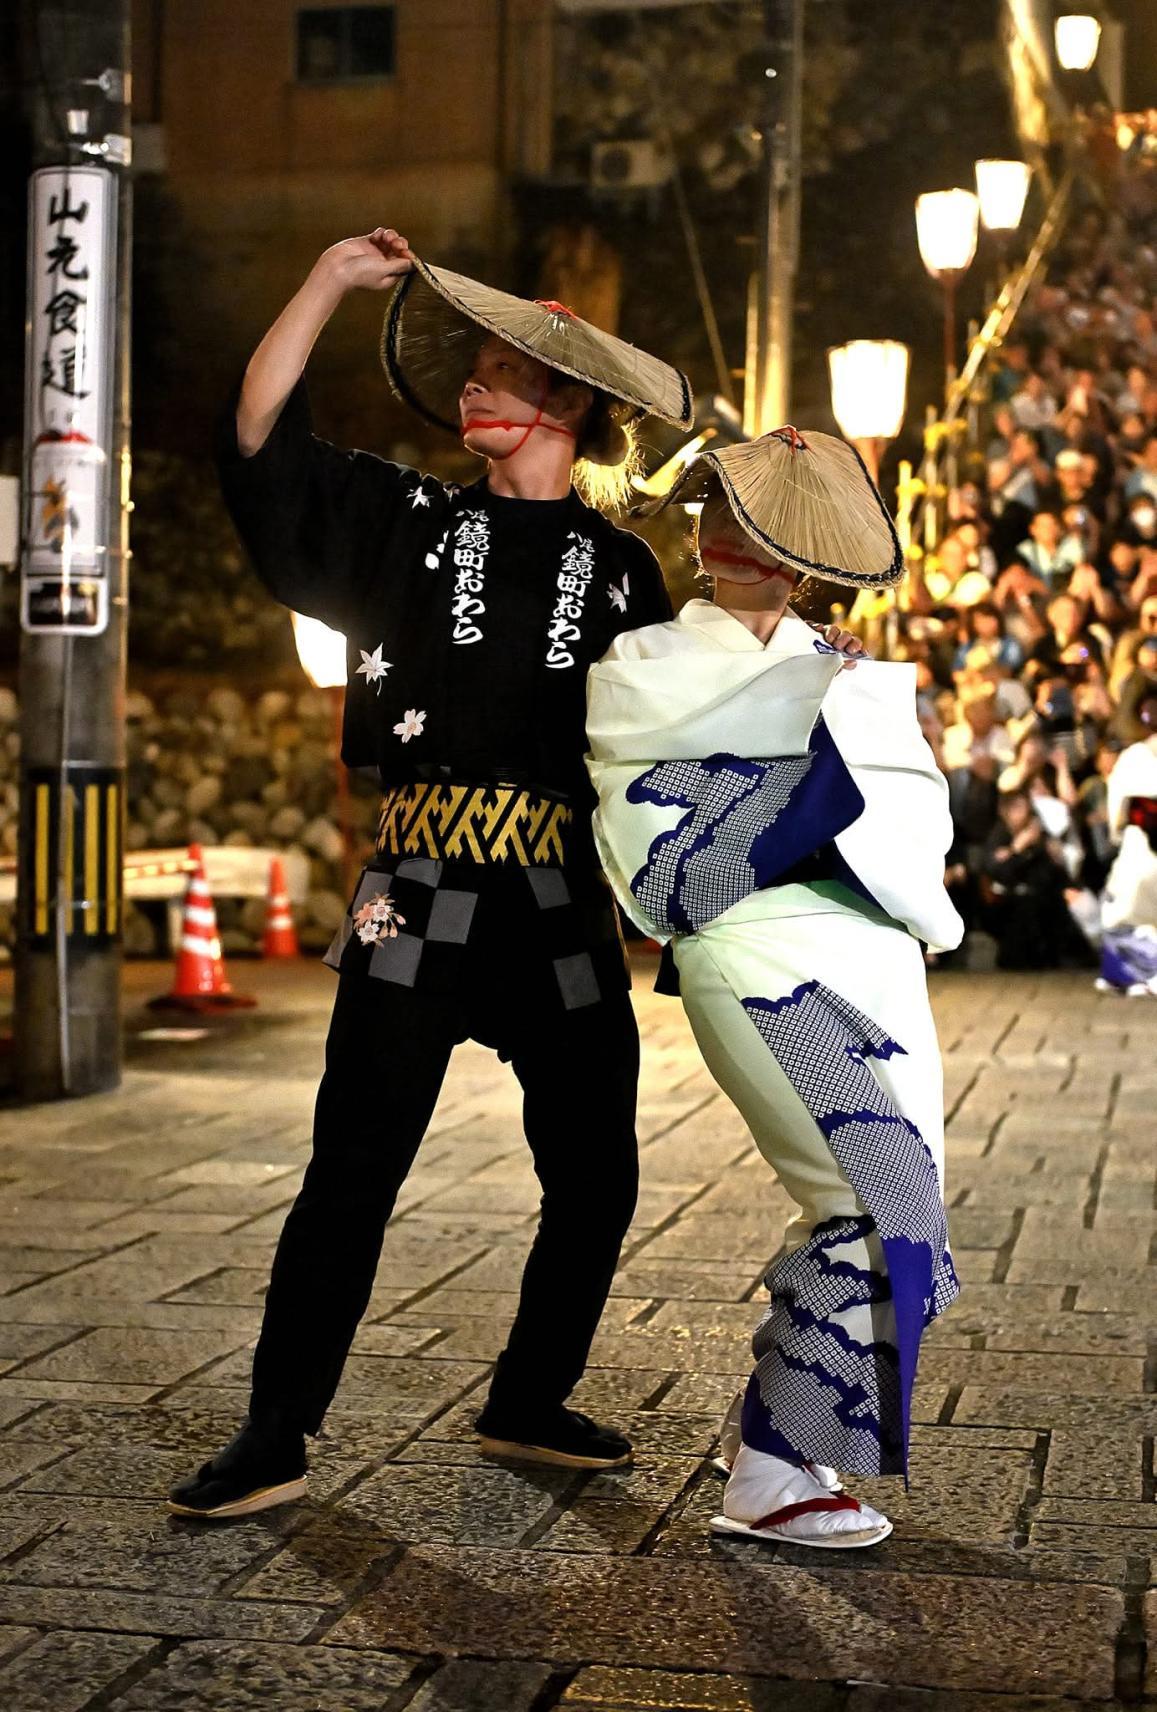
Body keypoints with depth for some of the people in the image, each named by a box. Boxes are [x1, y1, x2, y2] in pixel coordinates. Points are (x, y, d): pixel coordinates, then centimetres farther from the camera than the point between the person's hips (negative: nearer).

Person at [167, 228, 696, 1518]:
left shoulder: (620, 568, 12)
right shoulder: (409, 522, 10)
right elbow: (262, 441, 1)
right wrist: (331, 282, -2)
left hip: (566, 910, 2)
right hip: (422, 899, -2)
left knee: (595, 1179, 7)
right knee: (349, 1177, -3)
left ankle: (527, 1406, 27)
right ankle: (275, 1439, 8)